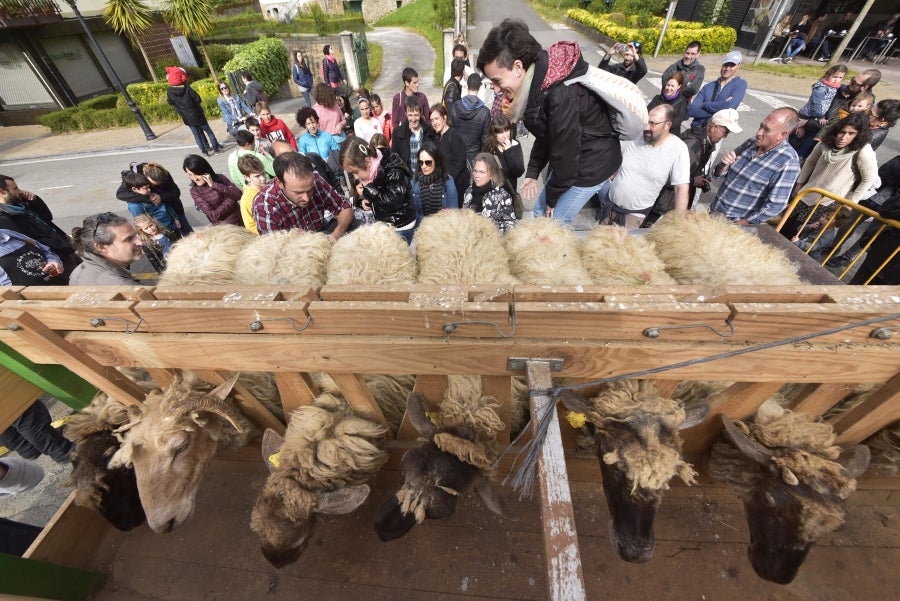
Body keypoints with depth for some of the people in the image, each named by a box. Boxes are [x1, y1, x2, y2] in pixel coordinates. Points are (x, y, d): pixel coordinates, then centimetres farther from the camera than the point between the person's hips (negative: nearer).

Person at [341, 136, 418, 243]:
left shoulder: (394, 172, -23)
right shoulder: (369, 171, 2)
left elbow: (392, 202, -28)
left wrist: (368, 188, -24)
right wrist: (365, 199, -2)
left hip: (400, 227, -8)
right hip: (382, 224, 8)